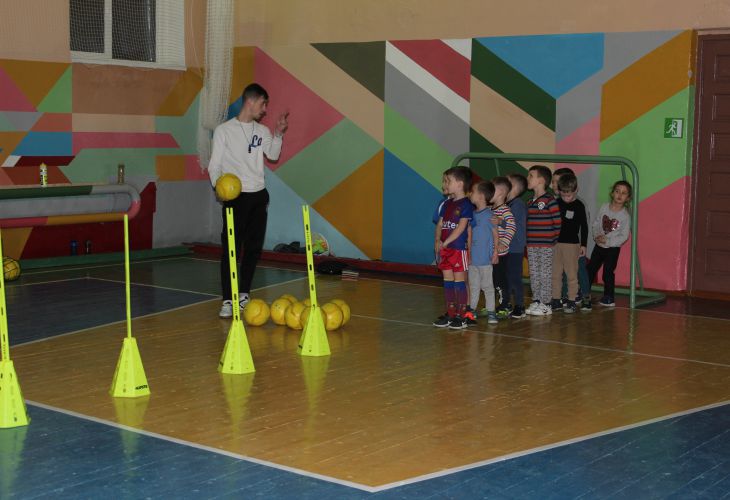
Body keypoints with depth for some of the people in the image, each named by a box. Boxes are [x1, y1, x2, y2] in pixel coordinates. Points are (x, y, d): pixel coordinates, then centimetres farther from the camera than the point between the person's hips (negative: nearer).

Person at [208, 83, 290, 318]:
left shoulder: (262, 131, 12)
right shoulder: (224, 130, -3)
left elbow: (273, 155, 14)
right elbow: (214, 165, -4)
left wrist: (278, 133, 3)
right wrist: (218, 185, -22)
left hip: (259, 195, 6)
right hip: (235, 196, -6)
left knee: (254, 247, 10)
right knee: (231, 247, -9)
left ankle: (243, 294, 22)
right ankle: (228, 300, -7)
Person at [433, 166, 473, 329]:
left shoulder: (466, 204, -10)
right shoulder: (447, 204, 14)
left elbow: (461, 227, -16)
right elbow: (440, 225, 13)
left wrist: (446, 242, -17)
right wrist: (438, 240, -3)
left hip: (459, 248, -7)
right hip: (445, 249, 7)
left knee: (459, 281, -2)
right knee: (447, 281, 10)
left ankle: (461, 316, 3)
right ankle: (450, 314, 17)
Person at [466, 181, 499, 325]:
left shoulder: (489, 215, -12)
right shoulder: (473, 214, 7)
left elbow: (495, 234, -8)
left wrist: (495, 252, -9)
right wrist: (468, 251, 11)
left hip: (485, 258, -6)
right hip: (472, 257, 6)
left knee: (487, 285, 2)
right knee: (473, 286, 13)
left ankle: (490, 312, 10)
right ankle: (471, 311, 20)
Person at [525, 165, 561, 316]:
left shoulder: (550, 201, -11)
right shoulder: (530, 202, 13)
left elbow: (557, 223, -12)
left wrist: (553, 240, -11)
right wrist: (527, 239, 9)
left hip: (545, 245, -7)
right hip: (531, 245, 7)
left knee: (545, 274, -1)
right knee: (533, 274, 11)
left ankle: (545, 304, 6)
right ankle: (536, 301, 20)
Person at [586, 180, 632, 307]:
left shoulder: (625, 216, -13)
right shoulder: (604, 207, -2)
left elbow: (624, 236, -14)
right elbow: (596, 223, 5)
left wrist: (607, 241, -18)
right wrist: (596, 236, -11)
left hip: (613, 248, -4)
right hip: (599, 245, 4)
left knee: (608, 272, -2)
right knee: (590, 269, 11)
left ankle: (608, 297, 11)